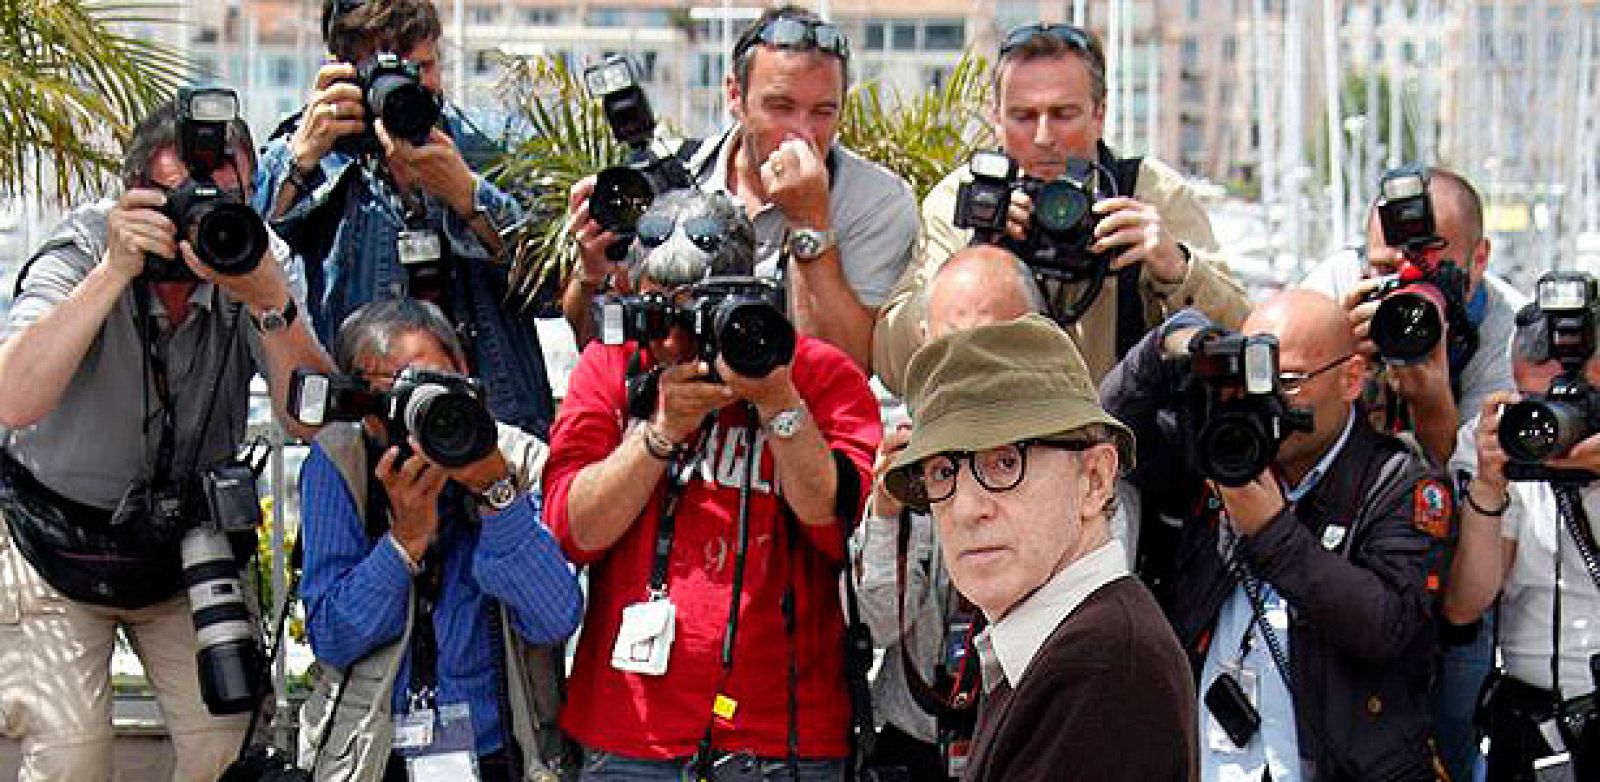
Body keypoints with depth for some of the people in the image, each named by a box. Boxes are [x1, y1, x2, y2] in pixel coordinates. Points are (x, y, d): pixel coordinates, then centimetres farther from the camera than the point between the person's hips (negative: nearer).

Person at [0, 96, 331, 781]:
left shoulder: (260, 258, -13)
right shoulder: (80, 249, -21)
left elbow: (310, 418, -22)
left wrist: (270, 300, -37)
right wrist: (116, 269, -41)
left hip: (188, 540, 3)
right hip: (55, 538, -3)